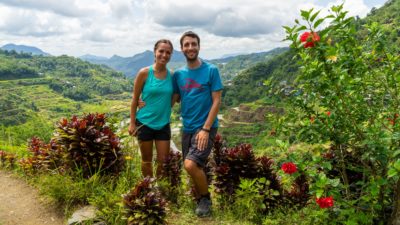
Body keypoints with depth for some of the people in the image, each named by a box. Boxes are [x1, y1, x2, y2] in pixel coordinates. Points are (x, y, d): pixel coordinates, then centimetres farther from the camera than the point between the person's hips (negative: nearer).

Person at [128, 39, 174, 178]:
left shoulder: (171, 75, 0)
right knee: (147, 160, 12)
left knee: (163, 160, 7)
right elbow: (135, 99, -4)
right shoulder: (144, 73, -9)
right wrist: (132, 123, -6)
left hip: (163, 124, 3)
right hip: (145, 123, -2)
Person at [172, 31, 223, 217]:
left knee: (191, 165, -19)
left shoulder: (211, 70, -7)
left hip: (205, 127, -5)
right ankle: (200, 200, 33)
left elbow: (216, 102, -9)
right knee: (196, 168, 11)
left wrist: (205, 129, -16)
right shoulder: (178, 74, 6)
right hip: (187, 128, 5)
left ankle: (206, 198, 6)